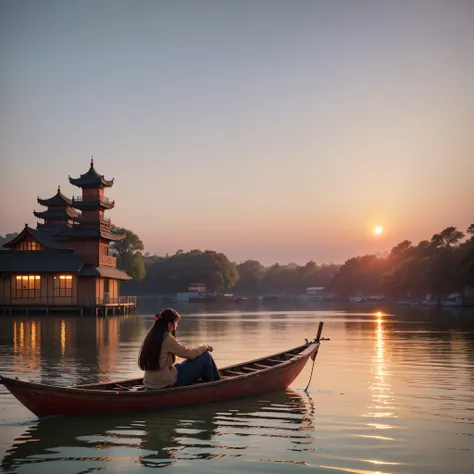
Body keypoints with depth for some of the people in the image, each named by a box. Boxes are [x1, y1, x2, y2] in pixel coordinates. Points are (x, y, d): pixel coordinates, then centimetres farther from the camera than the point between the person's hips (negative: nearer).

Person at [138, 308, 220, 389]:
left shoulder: (151, 337, 6)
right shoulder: (167, 338, -17)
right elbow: (190, 354, -11)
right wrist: (205, 346, 6)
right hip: (168, 383, -9)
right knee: (206, 356, 0)